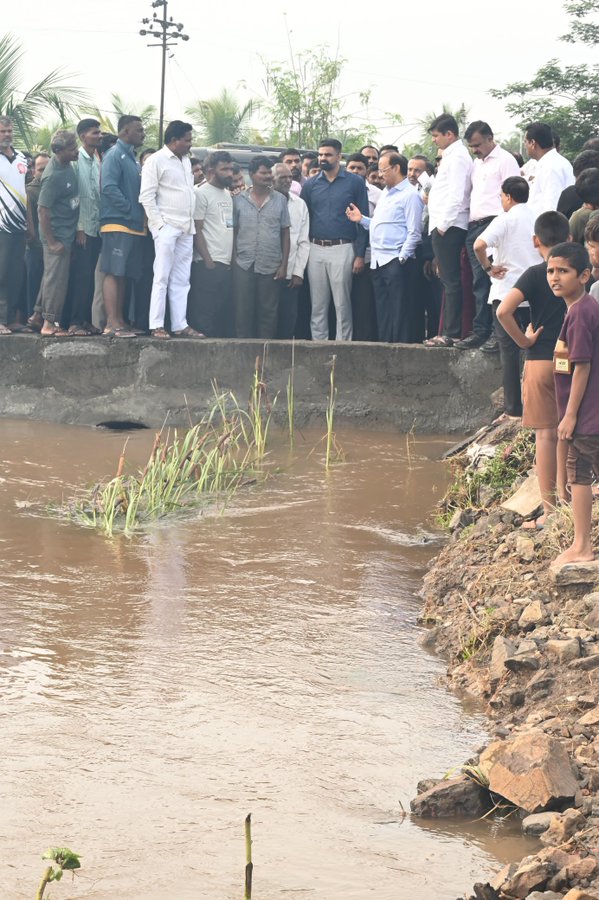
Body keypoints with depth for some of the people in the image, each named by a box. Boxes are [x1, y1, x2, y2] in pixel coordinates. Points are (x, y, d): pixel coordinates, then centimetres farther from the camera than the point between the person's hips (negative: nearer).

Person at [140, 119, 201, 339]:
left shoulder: (186, 161, 17)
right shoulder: (156, 161, -6)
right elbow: (147, 197, -10)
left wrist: (191, 222, 13)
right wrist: (159, 224, -15)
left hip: (186, 229, 7)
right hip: (167, 227, -7)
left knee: (182, 280, 7)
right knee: (162, 277, -7)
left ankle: (180, 325, 10)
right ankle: (156, 326, -7)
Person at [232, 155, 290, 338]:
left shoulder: (279, 200, 6)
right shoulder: (239, 200, 5)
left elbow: (285, 234, 7)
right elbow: (233, 232, 9)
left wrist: (284, 265, 1)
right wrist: (233, 259, 0)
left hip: (271, 268, 0)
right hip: (244, 266, 0)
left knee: (269, 313, 3)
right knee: (243, 312, 1)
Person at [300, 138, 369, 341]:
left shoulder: (355, 182, 2)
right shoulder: (310, 185, 11)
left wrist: (360, 254, -7)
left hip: (342, 249, -3)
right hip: (315, 250, 3)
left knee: (342, 304, -2)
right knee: (318, 305, 5)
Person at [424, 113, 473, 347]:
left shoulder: (457, 157, -11)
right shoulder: (452, 156, 20)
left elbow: (456, 196, -19)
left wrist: (443, 224, -17)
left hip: (449, 228, -10)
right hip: (445, 227, 10)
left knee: (451, 282, -9)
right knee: (448, 282, 11)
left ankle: (452, 334, -10)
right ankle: (448, 332, 15)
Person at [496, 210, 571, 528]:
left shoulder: (535, 274, -10)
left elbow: (503, 311, -22)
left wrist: (524, 341, -10)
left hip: (542, 361, -4)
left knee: (545, 434, -1)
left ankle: (549, 512, 0)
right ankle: (565, 501, 18)